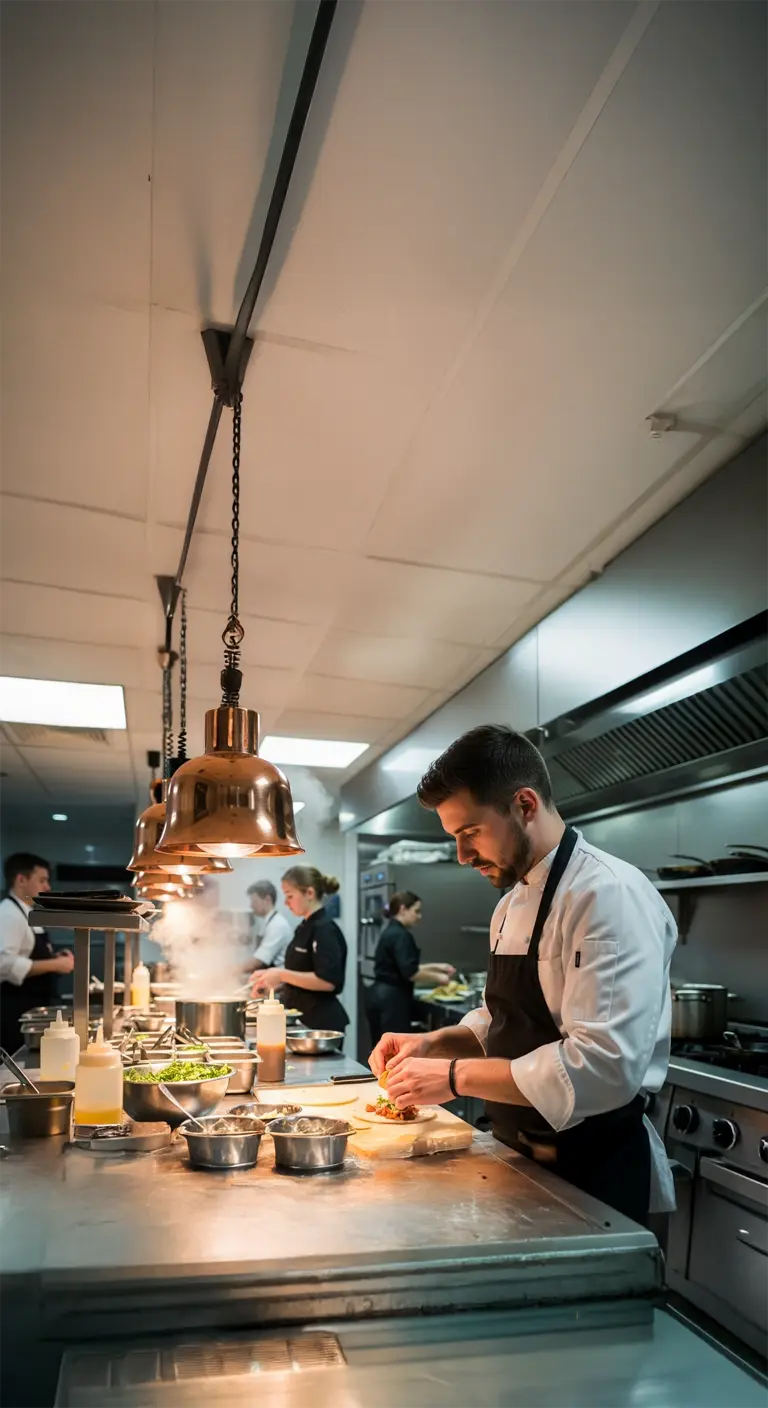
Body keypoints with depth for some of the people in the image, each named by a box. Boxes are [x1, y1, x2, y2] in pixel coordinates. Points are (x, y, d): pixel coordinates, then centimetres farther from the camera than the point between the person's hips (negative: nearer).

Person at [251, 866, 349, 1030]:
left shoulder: (324, 930, -18)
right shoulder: (305, 928, 11)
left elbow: (327, 982, -25)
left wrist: (282, 975, -24)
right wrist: (272, 976, 8)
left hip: (322, 1022, -9)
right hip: (302, 1018, 9)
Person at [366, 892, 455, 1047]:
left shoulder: (390, 932, 14)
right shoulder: (400, 935, -16)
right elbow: (410, 973, -22)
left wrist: (436, 967, 18)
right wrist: (438, 977, -9)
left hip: (380, 996, 10)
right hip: (392, 999, -10)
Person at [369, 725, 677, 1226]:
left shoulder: (610, 896, -24)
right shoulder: (514, 901, 6)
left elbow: (605, 1067, -32)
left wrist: (457, 1076, -26)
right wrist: (434, 1044, -1)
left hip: (595, 1170, -8)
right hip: (526, 1160, 8)